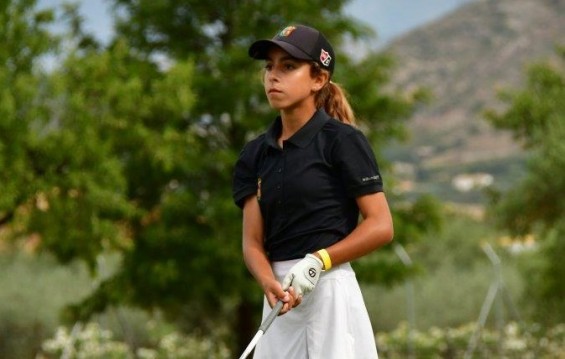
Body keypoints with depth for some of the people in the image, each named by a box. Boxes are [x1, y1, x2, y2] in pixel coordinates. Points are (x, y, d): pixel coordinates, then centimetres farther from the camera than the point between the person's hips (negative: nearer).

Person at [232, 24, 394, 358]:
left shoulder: (342, 140, -3)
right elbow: (253, 241, 6)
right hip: (280, 302, 6)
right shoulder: (255, 154, 13)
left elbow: (381, 226, -5)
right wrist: (270, 284, -14)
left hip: (328, 290, -6)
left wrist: (318, 262, -15)